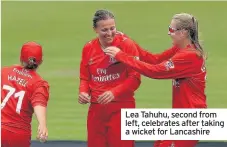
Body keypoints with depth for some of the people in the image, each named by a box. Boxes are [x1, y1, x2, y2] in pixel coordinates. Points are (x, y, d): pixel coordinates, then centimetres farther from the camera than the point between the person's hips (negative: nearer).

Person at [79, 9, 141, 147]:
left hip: (122, 108, -4)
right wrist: (83, 92, -6)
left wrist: (114, 93, -22)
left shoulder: (127, 45, -7)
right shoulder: (88, 48, 6)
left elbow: (135, 78, -9)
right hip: (96, 108, 4)